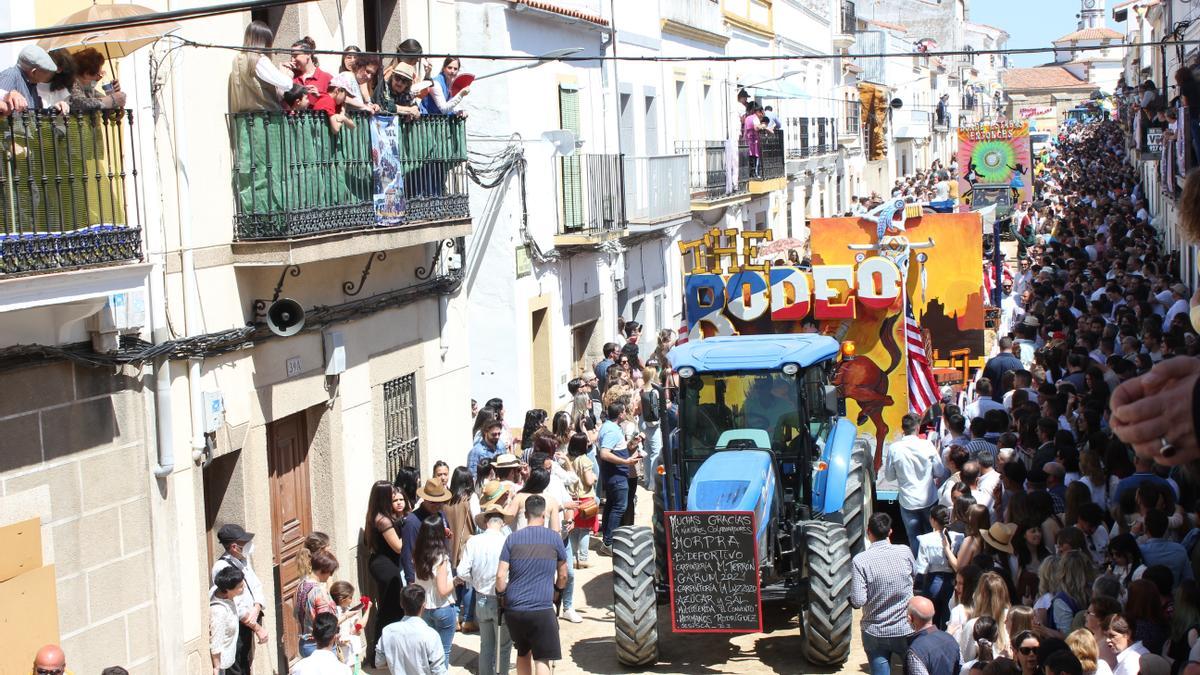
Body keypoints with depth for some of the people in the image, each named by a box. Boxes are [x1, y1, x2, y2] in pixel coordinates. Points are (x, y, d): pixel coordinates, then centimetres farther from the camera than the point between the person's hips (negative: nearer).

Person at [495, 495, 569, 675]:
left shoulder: (513, 538, 1)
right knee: (542, 659, -1)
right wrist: (558, 590, 27)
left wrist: (501, 595, 13)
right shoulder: (553, 537, -1)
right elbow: (562, 574, 9)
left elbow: (500, 575, -4)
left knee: (523, 653, 21)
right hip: (542, 609, -3)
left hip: (514, 609, 3)